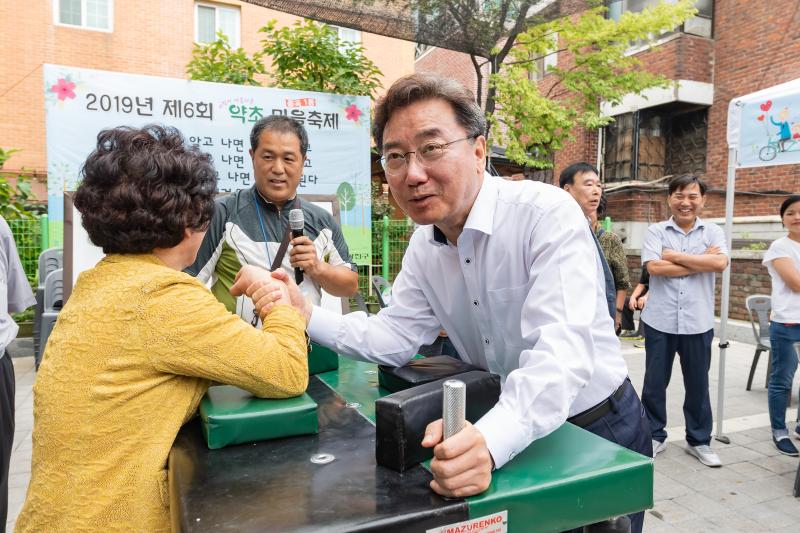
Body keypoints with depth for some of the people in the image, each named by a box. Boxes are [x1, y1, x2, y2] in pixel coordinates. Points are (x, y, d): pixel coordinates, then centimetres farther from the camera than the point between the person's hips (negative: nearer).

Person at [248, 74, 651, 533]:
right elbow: (396, 336, -2)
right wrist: (307, 316, -14)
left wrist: (490, 441, -52)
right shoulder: (424, 244, -3)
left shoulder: (549, 214, -26)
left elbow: (559, 353, -36)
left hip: (598, 429, -5)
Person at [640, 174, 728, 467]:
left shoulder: (713, 232, 5)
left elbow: (720, 263, -14)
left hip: (698, 322, 1)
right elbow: (654, 267, -15)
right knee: (654, 383, 9)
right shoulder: (655, 231, 1)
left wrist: (675, 256, -11)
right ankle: (654, 436, 27)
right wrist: (701, 262, -10)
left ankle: (699, 440, 29)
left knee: (698, 384, 12)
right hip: (660, 320, -1)